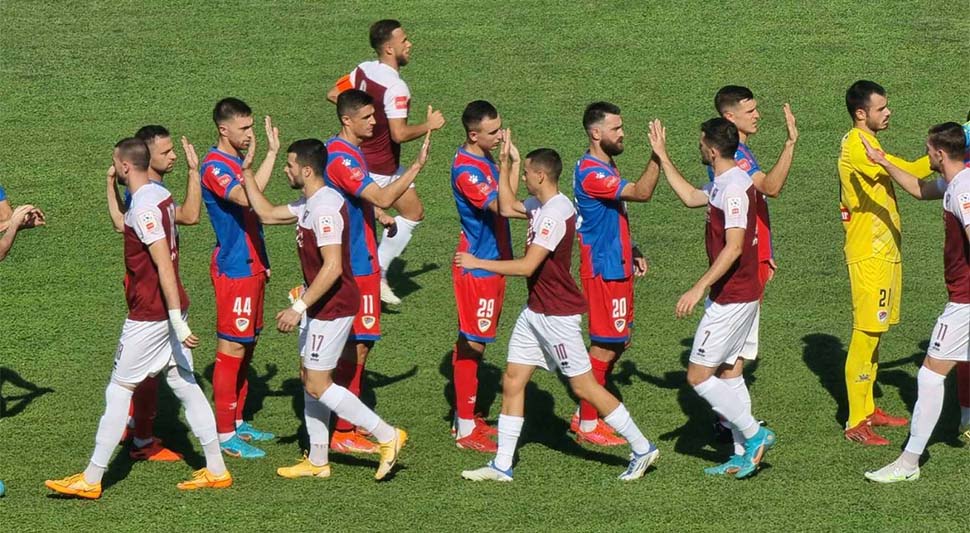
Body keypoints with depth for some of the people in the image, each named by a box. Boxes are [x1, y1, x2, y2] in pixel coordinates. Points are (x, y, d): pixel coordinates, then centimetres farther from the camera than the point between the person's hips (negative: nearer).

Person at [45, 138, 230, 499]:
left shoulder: (143, 208, -20)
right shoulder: (162, 196, 8)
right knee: (184, 385, 12)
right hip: (171, 309, 9)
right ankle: (216, 470, 14)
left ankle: (91, 480, 1)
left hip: (149, 316, -9)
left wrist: (177, 320, -25)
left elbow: (164, 265, -24)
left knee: (119, 390, -3)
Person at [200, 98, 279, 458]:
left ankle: (237, 421, 23)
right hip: (233, 270, -9)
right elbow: (245, 197, -35)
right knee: (232, 349, -6)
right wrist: (271, 153, -32)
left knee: (247, 347, 14)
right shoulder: (215, 166, -16)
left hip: (251, 266, 9)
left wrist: (262, 262, 22)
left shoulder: (238, 162, 13)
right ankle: (225, 434, -3)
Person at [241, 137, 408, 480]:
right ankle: (317, 461, 20)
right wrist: (246, 175, 17)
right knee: (309, 377, 14)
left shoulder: (324, 208, -22)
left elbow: (332, 267, -28)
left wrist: (299, 307, -27)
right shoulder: (309, 204, 10)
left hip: (333, 306, -11)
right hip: (321, 305, 11)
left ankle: (387, 436, -5)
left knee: (317, 384, -7)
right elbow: (266, 214, 23)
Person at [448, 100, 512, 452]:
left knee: (475, 344, 16)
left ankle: (467, 417, 25)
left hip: (492, 263, 10)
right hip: (476, 268, -10)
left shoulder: (484, 159, 8)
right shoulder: (467, 169, -22)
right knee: (471, 344, -4)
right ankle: (465, 429, 0)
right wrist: (513, 164, -32)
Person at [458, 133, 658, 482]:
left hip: (558, 315, -9)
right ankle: (502, 466, 8)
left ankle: (642, 449, 9)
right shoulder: (539, 205, 6)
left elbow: (527, 266, -27)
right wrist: (505, 163, 16)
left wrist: (478, 263, -21)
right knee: (512, 382, 6)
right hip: (535, 312, 9)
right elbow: (507, 208, 24)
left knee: (583, 386, -2)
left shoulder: (555, 213, -23)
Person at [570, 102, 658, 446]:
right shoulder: (591, 172, -20)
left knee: (619, 342, 14)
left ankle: (585, 415, 22)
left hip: (617, 267, 10)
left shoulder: (606, 168, 13)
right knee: (605, 346, -4)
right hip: (602, 271, -10)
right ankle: (587, 425, 4)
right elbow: (642, 193, -29)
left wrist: (632, 252, 18)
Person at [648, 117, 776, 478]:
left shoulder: (734, 188, -20)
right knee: (723, 374, 13)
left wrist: (700, 288, -30)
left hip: (731, 299, -10)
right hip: (734, 296, 10)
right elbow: (691, 197, 30)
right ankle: (745, 454, 14)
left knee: (699, 376, -6)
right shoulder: (722, 185, 11)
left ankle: (755, 434, -2)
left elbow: (734, 247, -27)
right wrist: (662, 156, 29)